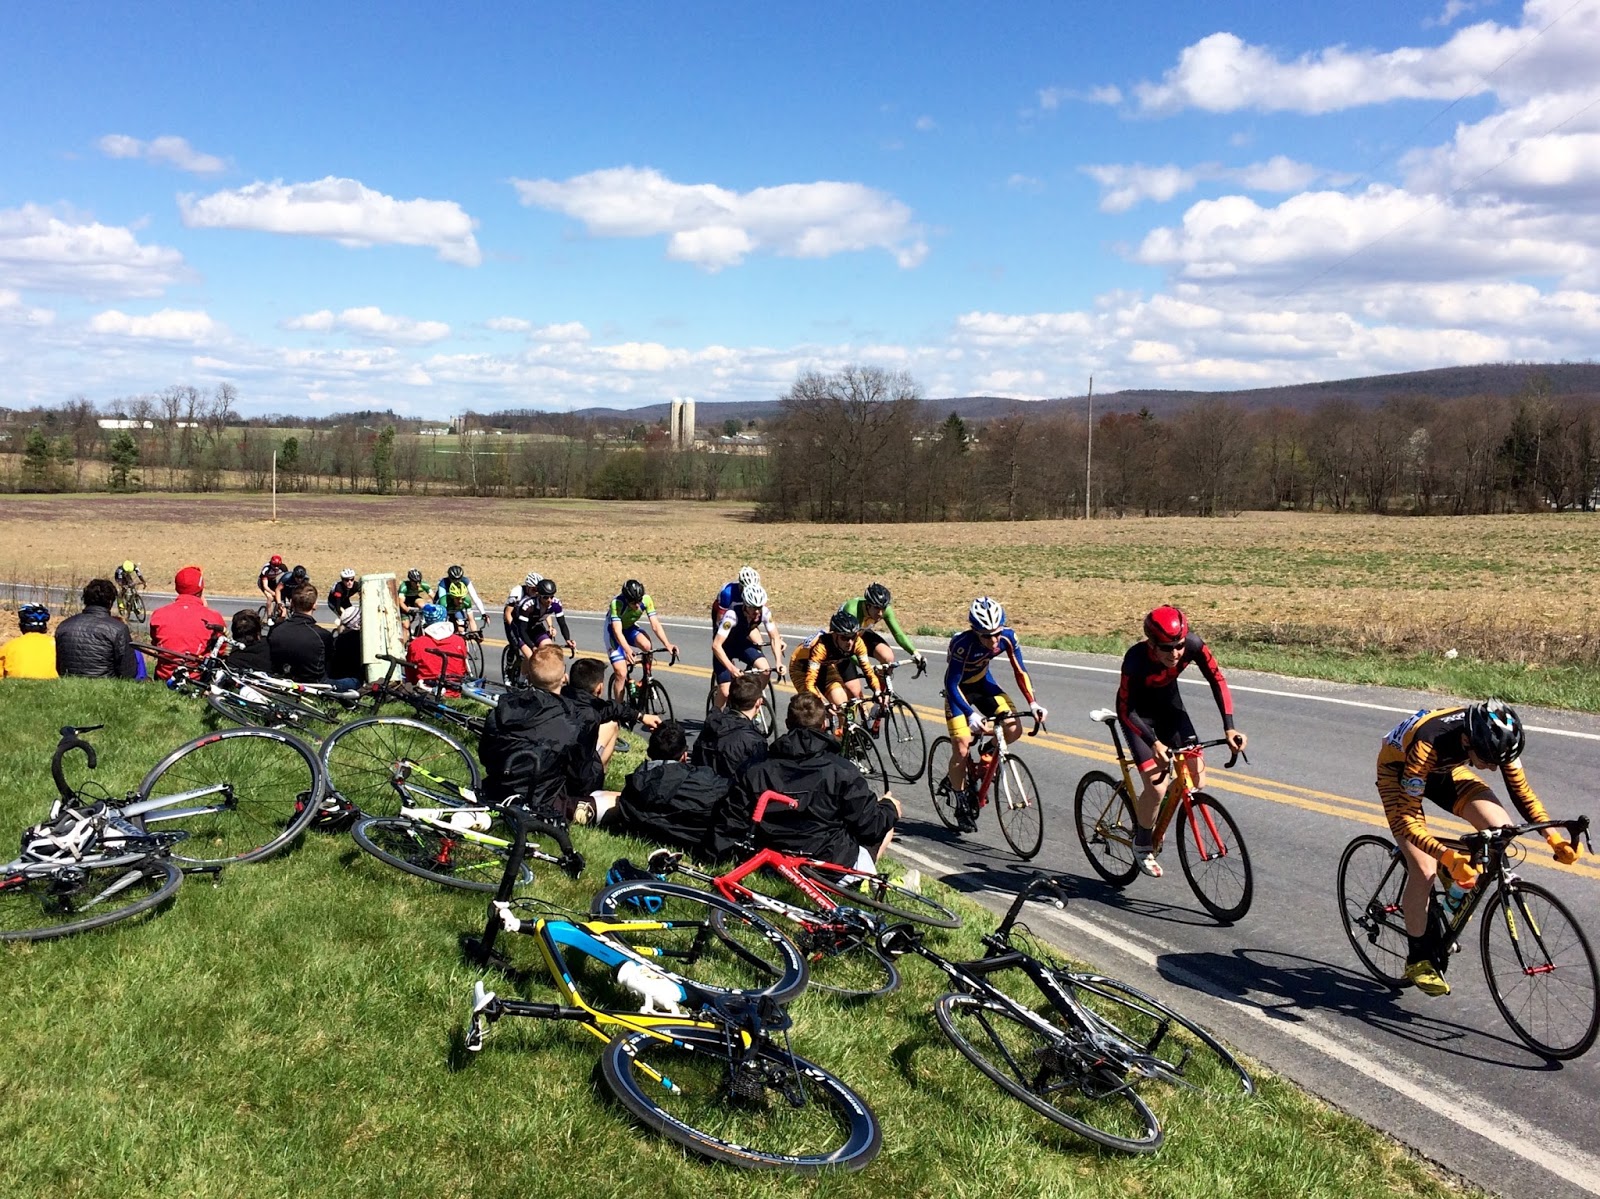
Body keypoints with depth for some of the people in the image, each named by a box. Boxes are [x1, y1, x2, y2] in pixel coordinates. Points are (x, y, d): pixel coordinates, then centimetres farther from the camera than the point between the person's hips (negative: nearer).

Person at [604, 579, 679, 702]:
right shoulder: (617, 603, -34)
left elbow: (655, 624, -25)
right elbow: (617, 631, -40)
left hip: (630, 628, 3)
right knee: (621, 674, -14)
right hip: (614, 631, -3)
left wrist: (667, 644, -39)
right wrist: (628, 650, -56)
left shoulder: (646, 599, -24)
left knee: (647, 645, -30)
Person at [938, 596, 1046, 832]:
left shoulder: (1007, 637, -23)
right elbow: (952, 685, -33)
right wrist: (971, 715, -44)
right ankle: (962, 803, 10)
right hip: (959, 689, -5)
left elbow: (1019, 670, -12)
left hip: (983, 683, 5)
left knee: (1014, 730, -13)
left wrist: (1033, 702, -24)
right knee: (961, 750, -12)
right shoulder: (963, 644, -36)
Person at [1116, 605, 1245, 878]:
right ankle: (1142, 847, 9)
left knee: (1197, 779, -6)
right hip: (1137, 713, -4)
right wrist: (1154, 743, -37)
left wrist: (1229, 727, -24)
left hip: (1169, 706, 5)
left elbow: (1217, 680, -15)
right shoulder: (1136, 660, -36)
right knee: (1157, 787, -16)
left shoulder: (1193, 645, -27)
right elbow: (1126, 711, -27)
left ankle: (1146, 807, 21)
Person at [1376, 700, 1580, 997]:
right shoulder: (1427, 745, -42)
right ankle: (1418, 959, 4)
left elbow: (1521, 792, -12)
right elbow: (1406, 819, -39)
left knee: (1499, 827, -21)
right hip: (1399, 769, -5)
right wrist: (1448, 857, -52)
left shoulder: (1495, 737, -27)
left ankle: (1459, 894, 6)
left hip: (1444, 769, 5)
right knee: (1424, 870, -16)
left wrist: (1554, 836, -25)